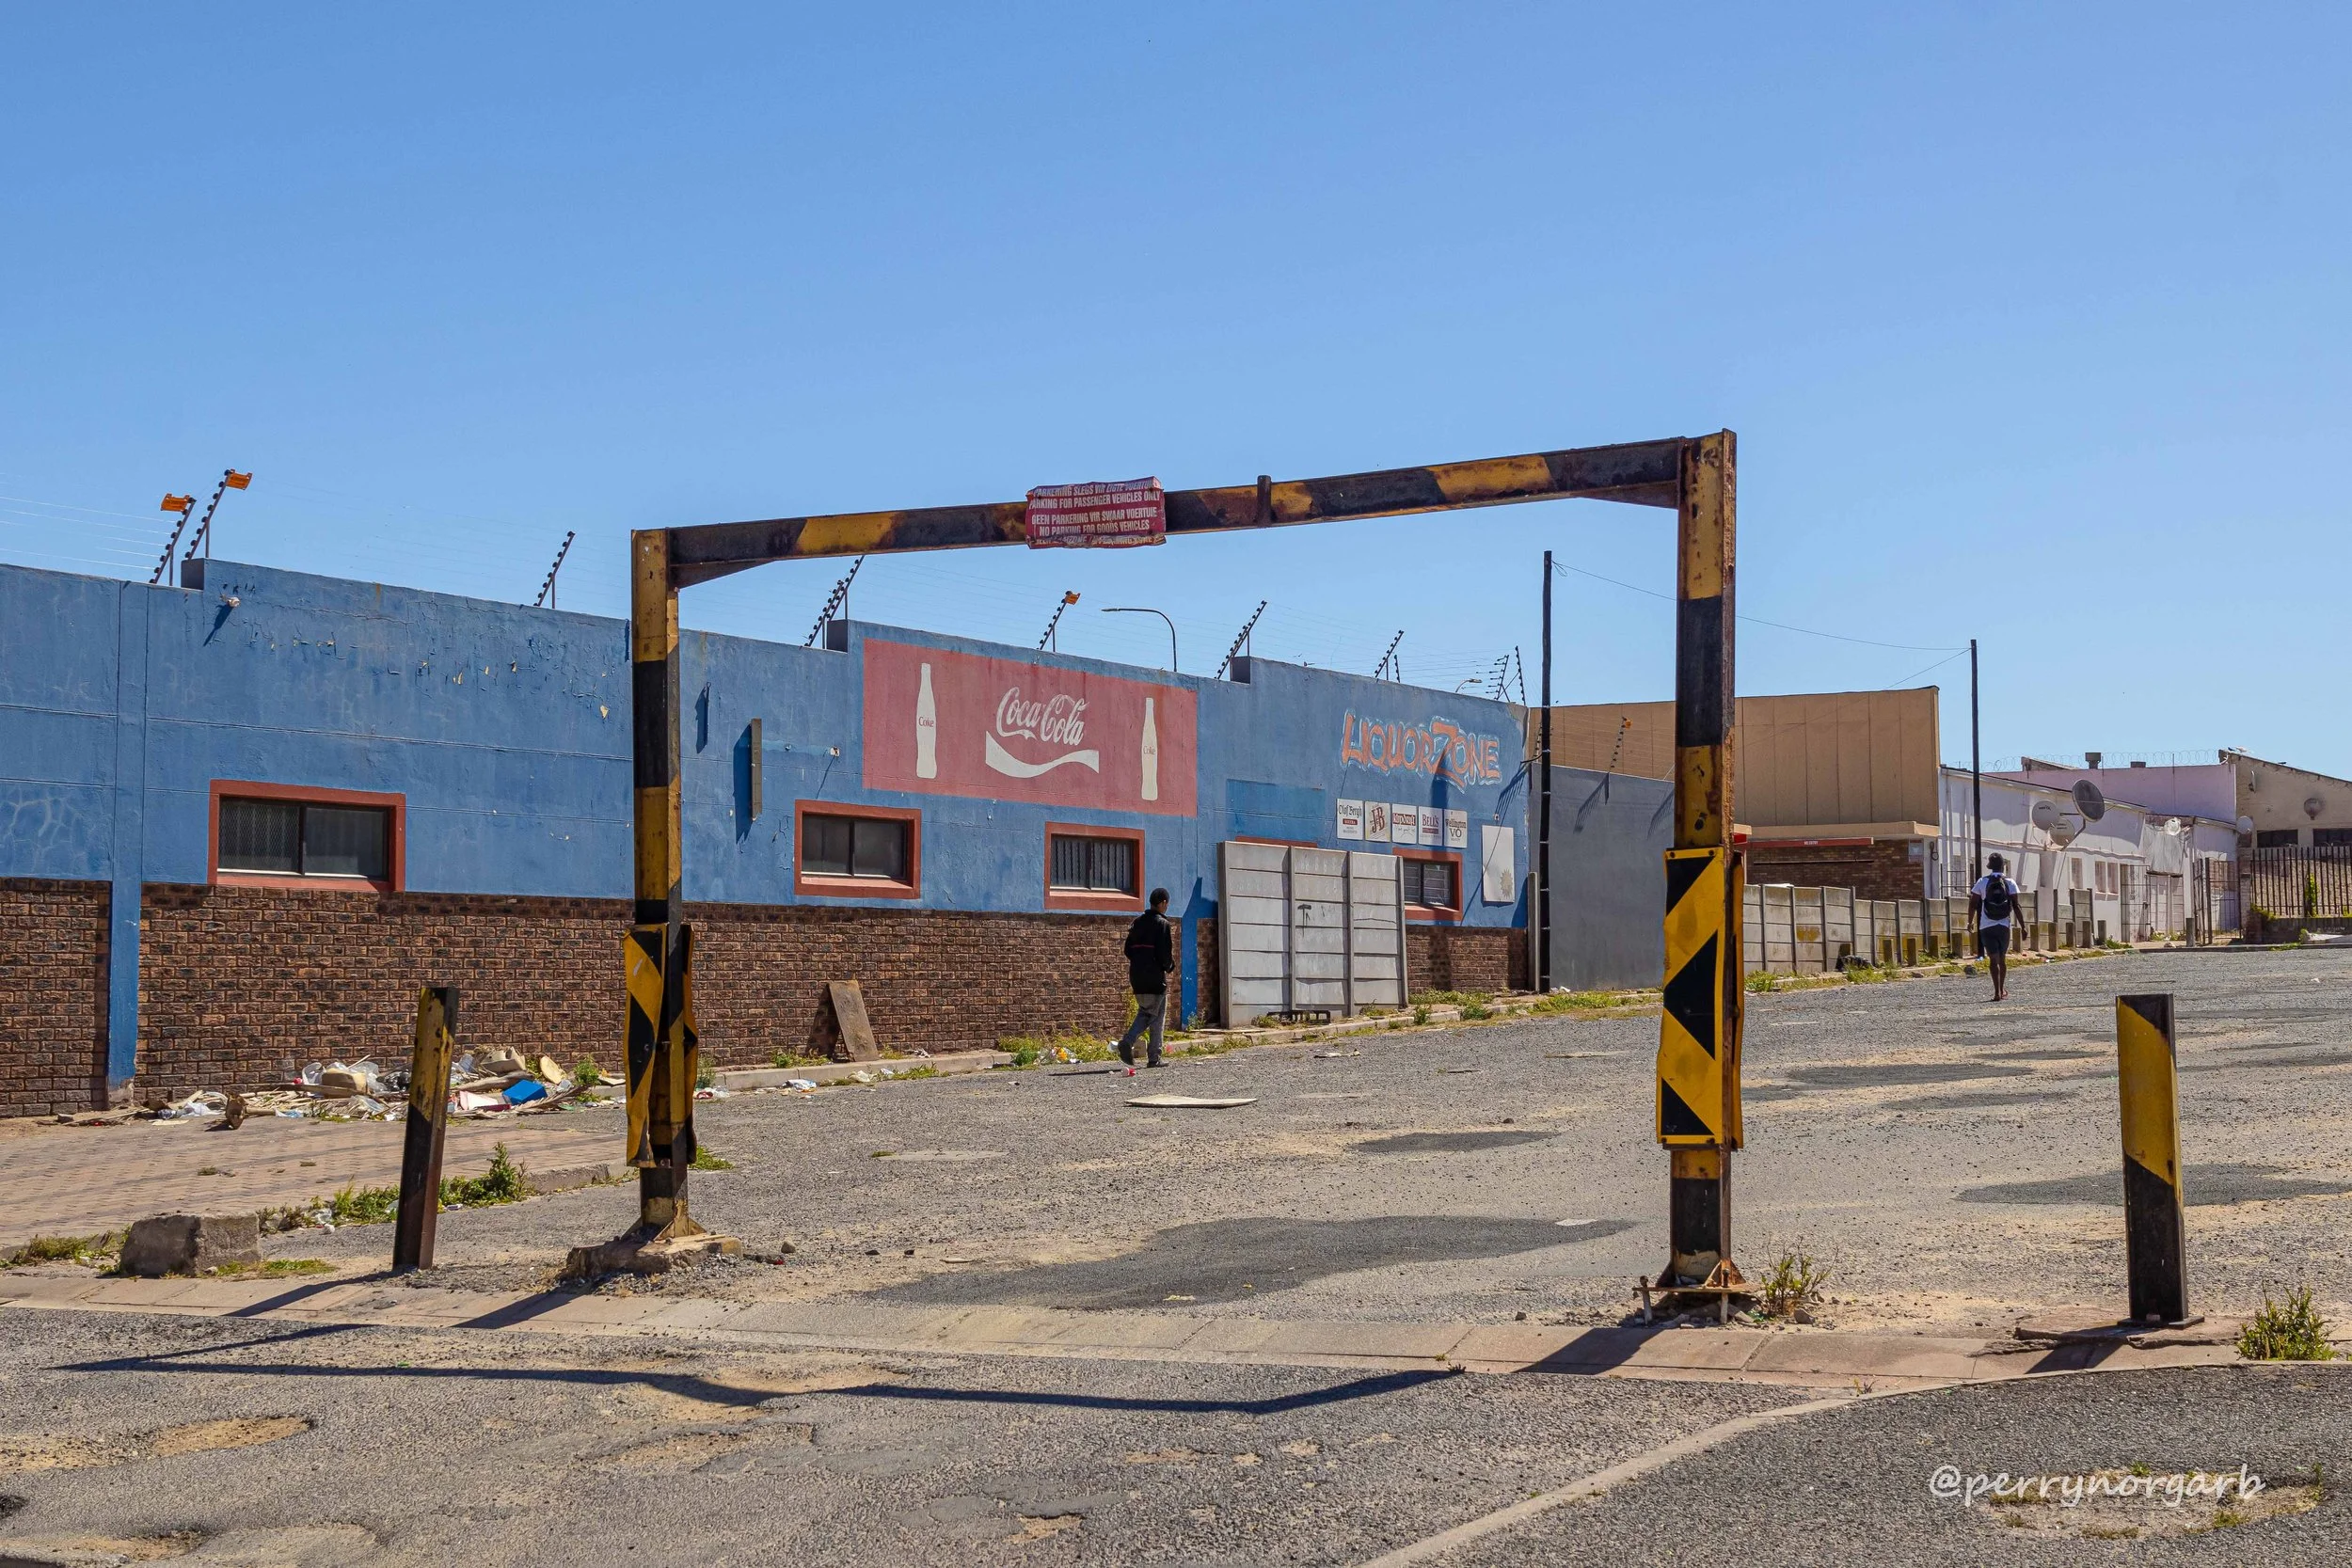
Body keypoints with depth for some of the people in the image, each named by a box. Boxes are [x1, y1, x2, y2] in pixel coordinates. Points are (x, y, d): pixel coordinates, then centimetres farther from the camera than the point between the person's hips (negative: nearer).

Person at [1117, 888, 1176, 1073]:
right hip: (1155, 977, -6)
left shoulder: (1137, 922, 12)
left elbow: (1128, 950, 11)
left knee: (1144, 1013, 16)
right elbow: (1165, 953, -15)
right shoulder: (1162, 924, -9)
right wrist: (1170, 965, 4)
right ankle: (1154, 1058, 2)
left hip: (1137, 976, 6)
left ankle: (1128, 1041, -8)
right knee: (1157, 1016, 3)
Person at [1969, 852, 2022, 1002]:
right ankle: (2002, 991, 26)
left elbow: (1973, 904, 0)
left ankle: (1997, 992, -16)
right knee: (2002, 958, 16)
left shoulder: (1982, 882, -1)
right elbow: (2016, 906, -3)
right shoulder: (2010, 883, 0)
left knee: (1993, 959, -4)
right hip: (2004, 926, 1)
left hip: (1986, 927, -1)